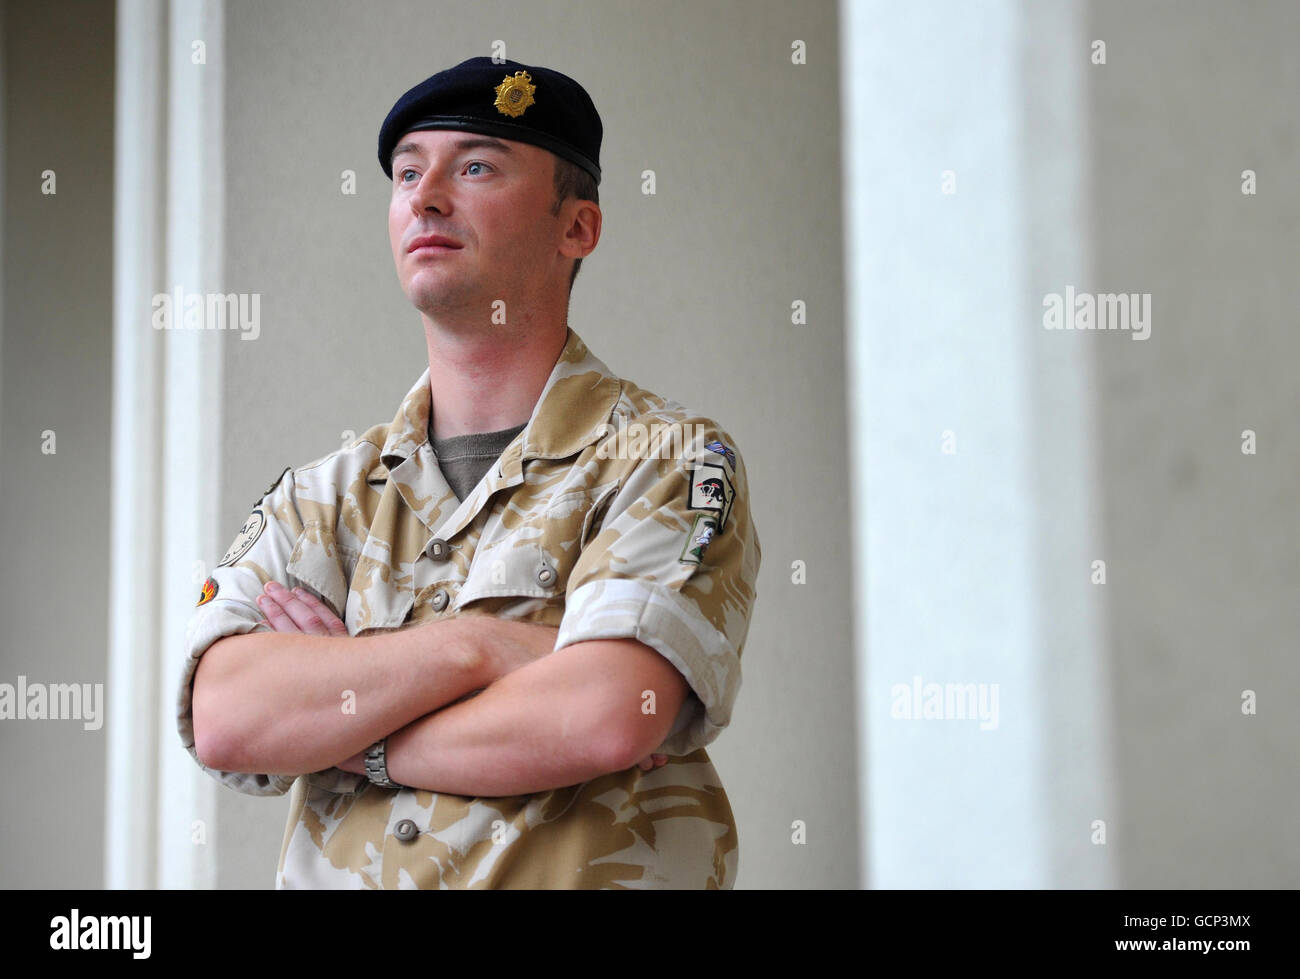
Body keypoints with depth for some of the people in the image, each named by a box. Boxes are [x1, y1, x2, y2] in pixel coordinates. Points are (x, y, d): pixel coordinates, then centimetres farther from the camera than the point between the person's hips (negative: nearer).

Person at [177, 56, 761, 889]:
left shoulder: (671, 460, -2)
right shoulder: (322, 497, 10)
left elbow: (604, 720, -16)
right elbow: (223, 718, -5)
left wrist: (338, 728, -5)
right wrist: (473, 648, -15)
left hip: (585, 872, -3)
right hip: (332, 874, 3)